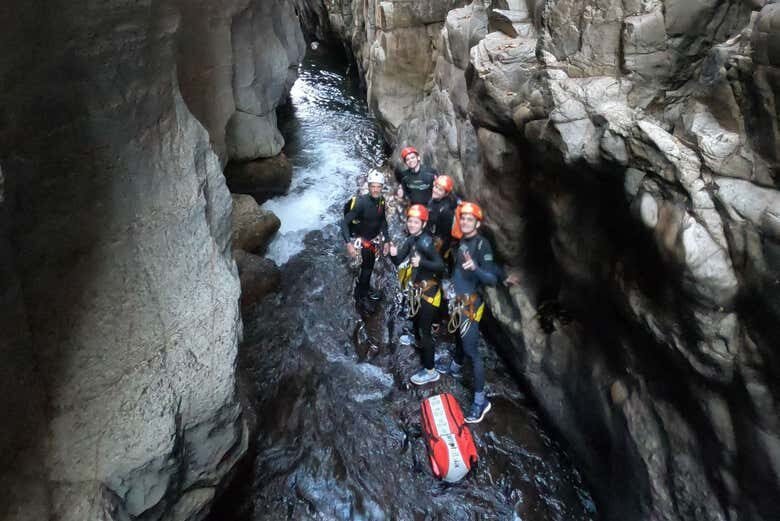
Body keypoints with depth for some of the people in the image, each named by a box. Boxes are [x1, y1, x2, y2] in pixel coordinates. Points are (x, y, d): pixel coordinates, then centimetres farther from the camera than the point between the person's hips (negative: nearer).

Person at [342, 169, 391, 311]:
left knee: (370, 265, 18)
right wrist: (348, 244, -39)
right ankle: (360, 297, 14)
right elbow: (344, 222, -30)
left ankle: (366, 289, 41)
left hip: (373, 239, 6)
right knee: (365, 267, -4)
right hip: (360, 239, -6)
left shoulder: (381, 201, -9)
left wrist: (386, 240, 1)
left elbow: (383, 222, 5)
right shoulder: (361, 202, -29)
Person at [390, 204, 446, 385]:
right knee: (416, 321, 26)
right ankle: (419, 343, 53)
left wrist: (421, 262, -41)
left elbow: (441, 266, -27)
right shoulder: (411, 239, 1)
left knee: (424, 330, -4)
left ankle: (431, 371, 6)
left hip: (429, 290, -8)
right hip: (416, 288, 8)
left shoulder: (426, 241, -22)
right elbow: (397, 261, 1)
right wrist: (393, 254, -20)